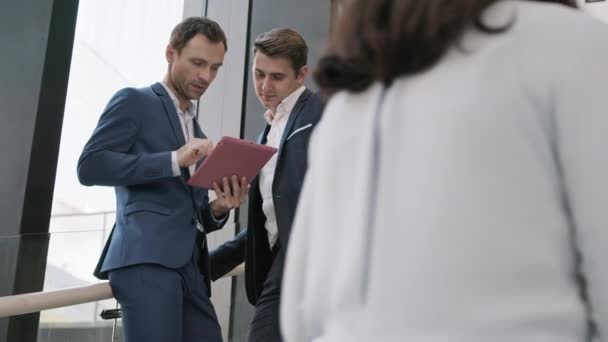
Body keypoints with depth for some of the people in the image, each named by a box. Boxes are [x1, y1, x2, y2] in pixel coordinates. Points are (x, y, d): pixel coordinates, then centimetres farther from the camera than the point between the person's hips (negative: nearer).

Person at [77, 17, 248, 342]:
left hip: (189, 266, 7)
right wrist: (174, 160, -14)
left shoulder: (196, 131, 28)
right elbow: (90, 166, -8)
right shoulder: (134, 101, 7)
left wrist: (219, 209, 4)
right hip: (146, 258, -7)